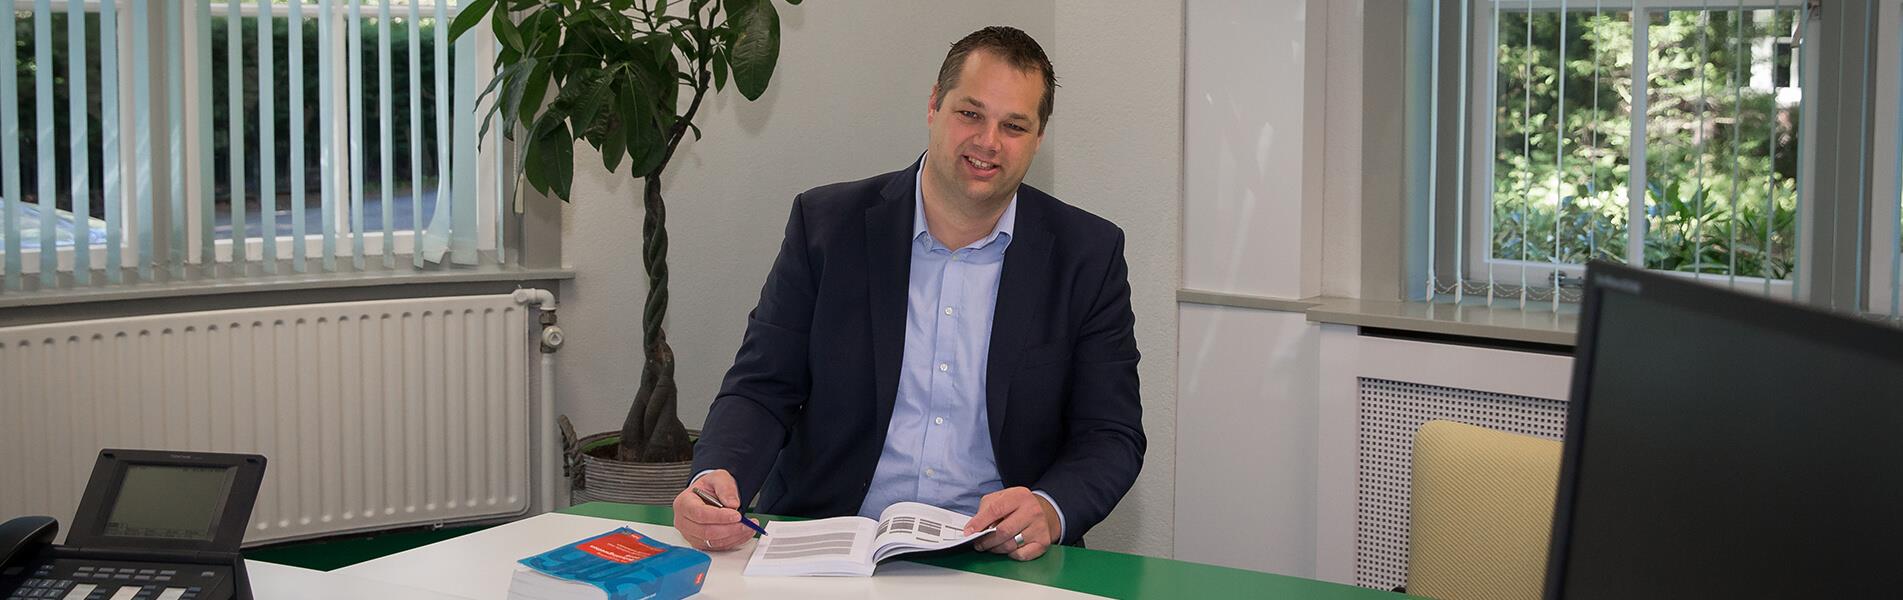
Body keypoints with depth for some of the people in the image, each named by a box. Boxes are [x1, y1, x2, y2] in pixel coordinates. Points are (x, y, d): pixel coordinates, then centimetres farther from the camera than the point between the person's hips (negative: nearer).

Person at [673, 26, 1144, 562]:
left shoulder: (1087, 255, 3)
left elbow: (1112, 435, 2)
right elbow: (761, 389, 4)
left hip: (998, 557, 1)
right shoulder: (827, 224, 4)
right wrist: (716, 477, -18)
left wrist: (1051, 511, -20)